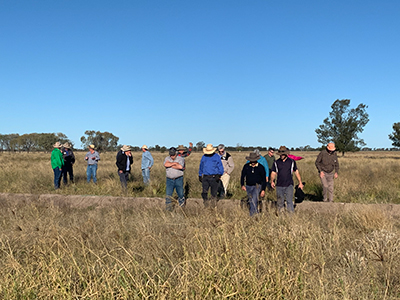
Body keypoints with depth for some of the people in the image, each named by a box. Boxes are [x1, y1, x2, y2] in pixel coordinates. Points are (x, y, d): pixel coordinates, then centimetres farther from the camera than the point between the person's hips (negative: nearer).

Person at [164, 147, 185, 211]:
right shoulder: (167, 158, 4)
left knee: (180, 193, 7)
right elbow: (166, 164, -17)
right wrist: (175, 163, -16)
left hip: (179, 179, -1)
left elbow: (180, 167, -21)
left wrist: (170, 165, -13)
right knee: (168, 194, -6)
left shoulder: (181, 159, -3)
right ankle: (169, 207, -1)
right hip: (169, 179, 2)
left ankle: (182, 205, 30)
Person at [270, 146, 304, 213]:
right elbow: (273, 173, 6)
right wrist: (272, 181, -12)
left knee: (289, 201, -5)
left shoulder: (292, 162, 3)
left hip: (289, 185, -1)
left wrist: (300, 182, 9)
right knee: (280, 202, 7)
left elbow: (296, 172, 11)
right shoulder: (276, 163, 4)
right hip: (279, 186, 1)